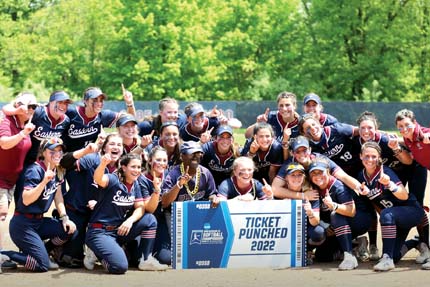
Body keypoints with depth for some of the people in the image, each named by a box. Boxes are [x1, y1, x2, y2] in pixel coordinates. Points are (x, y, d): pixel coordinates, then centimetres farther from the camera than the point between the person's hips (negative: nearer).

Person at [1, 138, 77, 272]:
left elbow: (58, 196, 15)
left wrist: (64, 217, 4)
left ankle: (42, 252, 11)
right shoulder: (35, 170, -19)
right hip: (23, 224, -8)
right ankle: (4, 255, -3)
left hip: (39, 222, 8)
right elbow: (26, 200, -28)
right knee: (42, 265, -15)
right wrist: (44, 181, -37)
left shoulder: (58, 171, 6)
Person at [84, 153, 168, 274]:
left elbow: (140, 208, 5)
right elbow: (98, 179, -38)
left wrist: (130, 220, -18)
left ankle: (146, 260, 1)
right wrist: (103, 164, -61)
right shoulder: (113, 180, -16)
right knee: (120, 267, -26)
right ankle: (96, 253, 4)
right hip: (100, 231, -8)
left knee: (150, 220, -5)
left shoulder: (135, 185, 7)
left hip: (119, 229, 8)